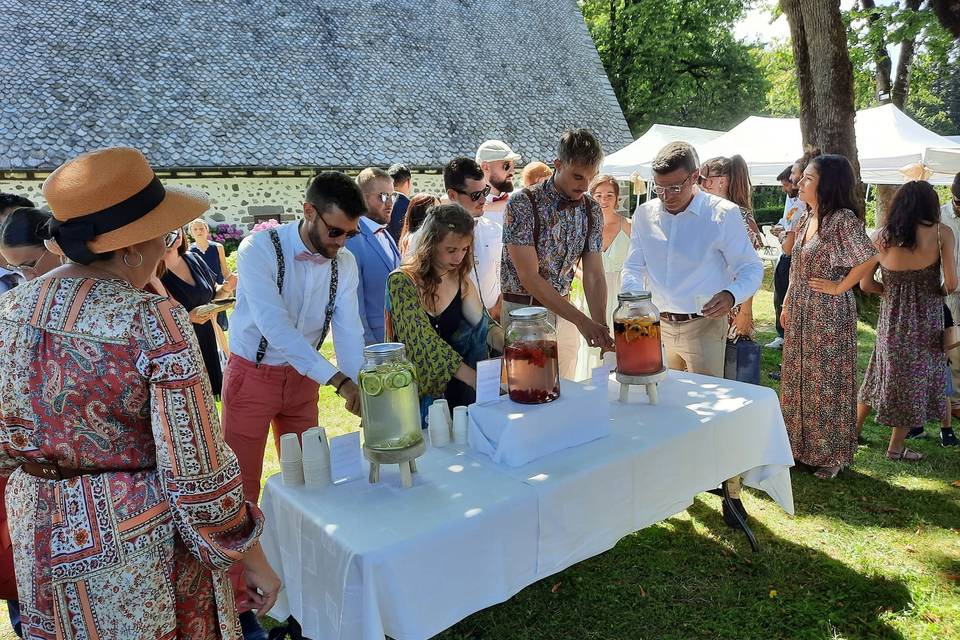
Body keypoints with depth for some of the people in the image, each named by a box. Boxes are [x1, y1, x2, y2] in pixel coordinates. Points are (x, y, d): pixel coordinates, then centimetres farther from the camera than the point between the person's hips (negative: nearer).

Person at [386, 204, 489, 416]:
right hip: (408, 390, -4)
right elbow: (425, 342, -23)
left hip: (448, 388, 4)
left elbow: (484, 328, -1)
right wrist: (476, 380, -30)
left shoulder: (462, 281, 3)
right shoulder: (402, 282, -15)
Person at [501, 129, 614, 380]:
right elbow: (529, 277, -21)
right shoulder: (522, 205, -17)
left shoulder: (592, 210, 1)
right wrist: (580, 319, -26)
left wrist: (601, 326, -18)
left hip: (563, 312, 5)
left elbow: (594, 274, -2)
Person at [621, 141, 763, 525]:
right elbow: (634, 266, 10)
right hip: (658, 325, 5)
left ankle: (731, 491, 11)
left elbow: (751, 267, -7)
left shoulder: (723, 214, -10)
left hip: (704, 327, -5)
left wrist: (731, 294, -28)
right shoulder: (645, 214, 3)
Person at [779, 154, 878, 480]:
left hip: (830, 314, -8)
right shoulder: (806, 219, 9)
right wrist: (787, 305, 13)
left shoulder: (843, 219, -16)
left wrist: (839, 287, -16)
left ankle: (831, 454, 19)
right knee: (798, 380, 15)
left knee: (827, 383, 4)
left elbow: (868, 258, -24)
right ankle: (802, 444, 30)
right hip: (800, 314, 8)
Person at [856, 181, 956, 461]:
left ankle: (853, 432, 27)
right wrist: (940, 291, 8)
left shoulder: (882, 236, -3)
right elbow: (951, 283, -14)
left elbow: (865, 284, -2)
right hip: (925, 320, -3)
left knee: (881, 375, 20)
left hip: (890, 318, 3)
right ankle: (896, 447, 21)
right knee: (915, 382, 12)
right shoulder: (941, 233, -10)